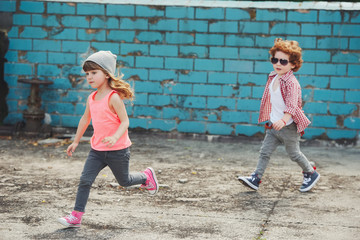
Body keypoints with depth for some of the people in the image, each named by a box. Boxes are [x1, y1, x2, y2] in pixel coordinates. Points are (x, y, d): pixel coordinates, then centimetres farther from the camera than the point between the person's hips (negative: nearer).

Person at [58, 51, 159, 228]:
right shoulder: (91, 98, 4)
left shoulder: (114, 97, -17)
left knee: (124, 181, 14)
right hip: (97, 150, 6)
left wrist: (115, 137, -37)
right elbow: (85, 119, 20)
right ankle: (76, 216, -3)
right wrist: (76, 141, 23)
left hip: (117, 150, -6)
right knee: (85, 180, -6)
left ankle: (147, 177, 43)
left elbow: (125, 121, -20)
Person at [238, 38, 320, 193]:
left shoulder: (291, 82, -23)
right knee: (265, 152, 4)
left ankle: (311, 174, 31)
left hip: (288, 126, -7)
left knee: (294, 154, 10)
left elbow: (291, 106, -33)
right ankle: (255, 179, 7)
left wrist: (283, 120, -49)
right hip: (273, 125, 7)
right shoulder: (273, 77, 3)